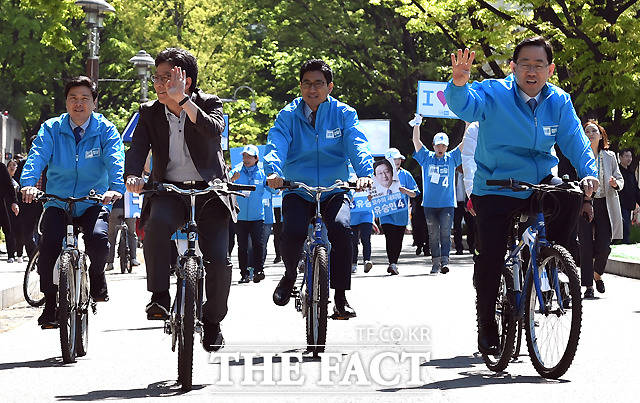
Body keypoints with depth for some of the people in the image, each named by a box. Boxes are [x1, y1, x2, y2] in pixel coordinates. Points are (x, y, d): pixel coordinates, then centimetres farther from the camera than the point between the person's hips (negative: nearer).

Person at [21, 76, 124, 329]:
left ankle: (96, 275, 5)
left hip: (93, 203, -1)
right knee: (48, 244, -23)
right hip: (57, 204, 1)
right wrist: (28, 183, -34)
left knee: (98, 239, -29)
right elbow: (37, 157, -13)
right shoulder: (51, 129, 3)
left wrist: (116, 187, -37)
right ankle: (50, 303, -6)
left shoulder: (105, 130, 0)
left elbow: (116, 160, -16)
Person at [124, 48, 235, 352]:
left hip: (209, 190, -1)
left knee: (218, 260, -14)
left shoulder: (209, 104, -2)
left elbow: (213, 130, -24)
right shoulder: (150, 112, 5)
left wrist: (182, 100, -30)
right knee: (157, 224, -34)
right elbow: (138, 147, -9)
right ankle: (159, 297, -26)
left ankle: (212, 321, 9)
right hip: (169, 190, 1)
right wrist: (132, 176, -30)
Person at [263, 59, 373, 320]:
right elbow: (276, 145, -13)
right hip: (298, 192, 0)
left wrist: (365, 173, -33)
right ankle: (290, 274, 8)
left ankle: (340, 298, -17)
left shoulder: (344, 114, 3)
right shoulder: (288, 115, 3)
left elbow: (357, 144, -12)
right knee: (292, 231, -27)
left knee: (340, 227, -30)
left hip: (334, 191, 0)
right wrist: (273, 171, -36)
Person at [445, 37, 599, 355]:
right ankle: (487, 328, 10)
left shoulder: (559, 102, 0)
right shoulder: (493, 94, -11)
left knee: (571, 196, -27)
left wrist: (588, 172, -26)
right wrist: (459, 82, -52)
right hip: (496, 191, -3)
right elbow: (464, 105, -29)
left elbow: (574, 140, -6)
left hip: (540, 184, 3)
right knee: (490, 258, -10)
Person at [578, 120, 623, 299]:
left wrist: (615, 183, -9)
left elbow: (620, 179, 13)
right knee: (586, 246, -6)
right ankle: (588, 285, 4)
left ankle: (597, 274, 24)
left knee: (603, 247, -5)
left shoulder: (609, 156, 10)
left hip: (604, 204, 2)